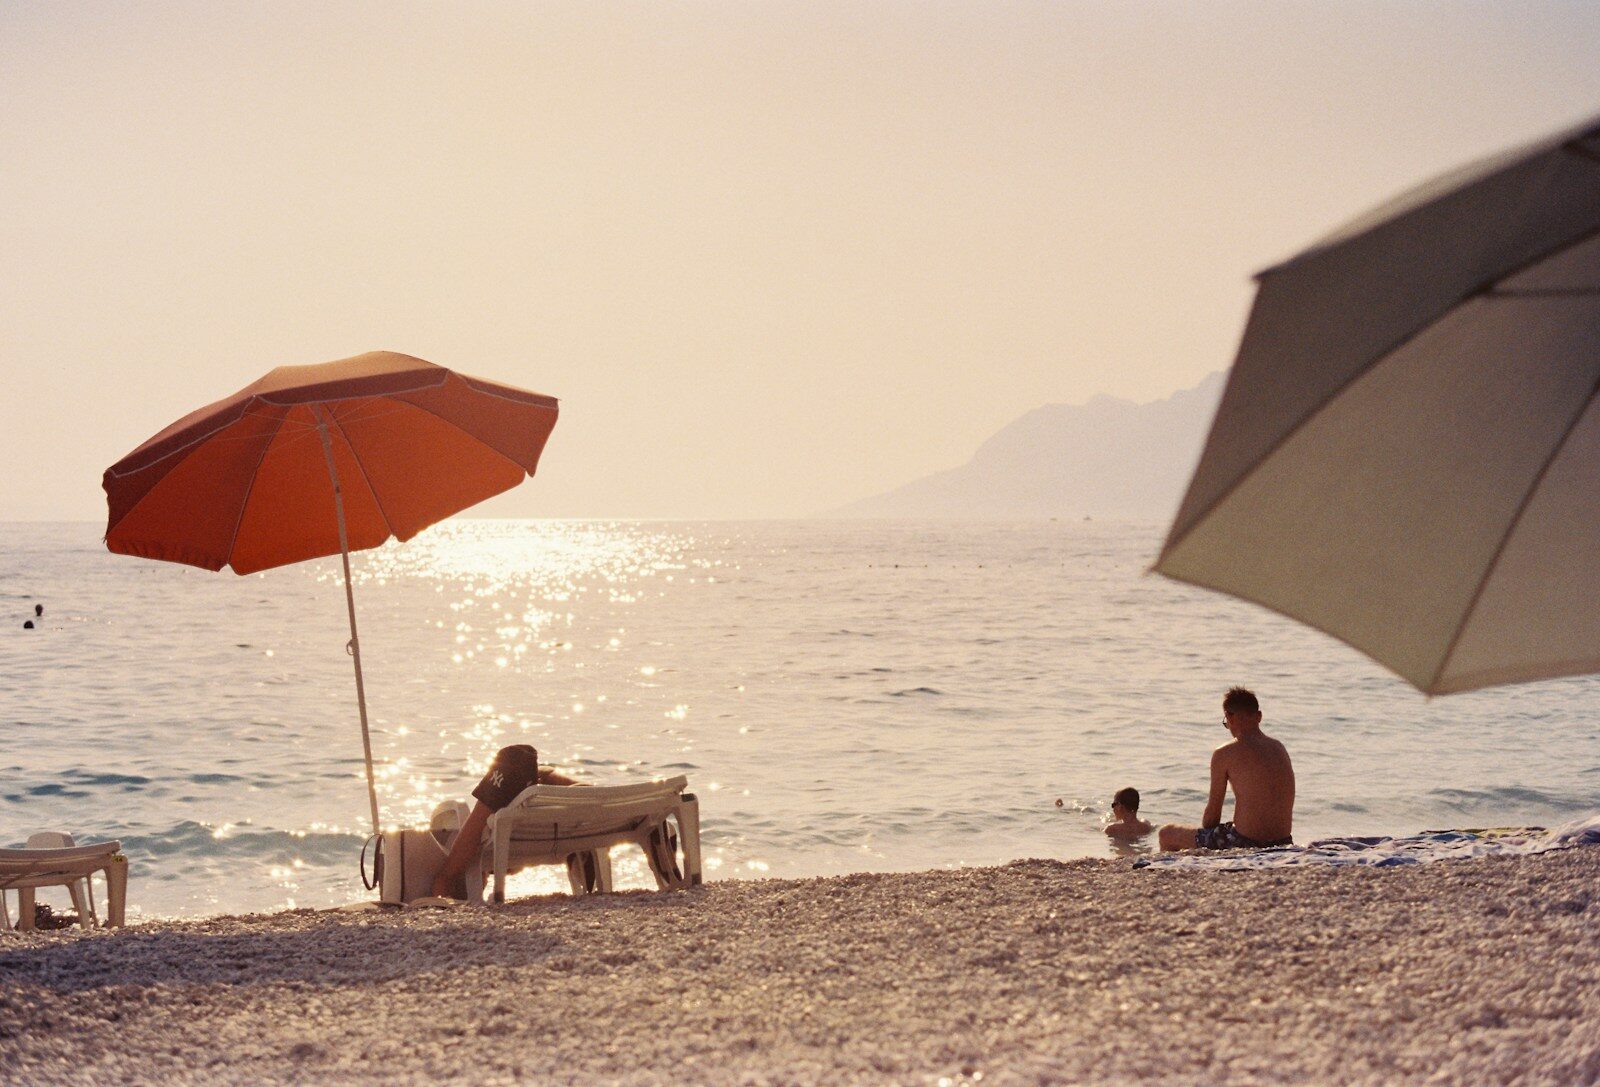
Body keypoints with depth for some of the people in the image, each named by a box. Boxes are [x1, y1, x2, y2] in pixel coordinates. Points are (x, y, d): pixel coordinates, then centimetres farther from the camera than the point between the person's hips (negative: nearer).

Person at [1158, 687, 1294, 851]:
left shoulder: (1224, 754, -8)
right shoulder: (1280, 749, 11)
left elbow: (1213, 811, -3)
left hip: (1244, 843, -7)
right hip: (1283, 843, 7)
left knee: (1167, 834, 11)